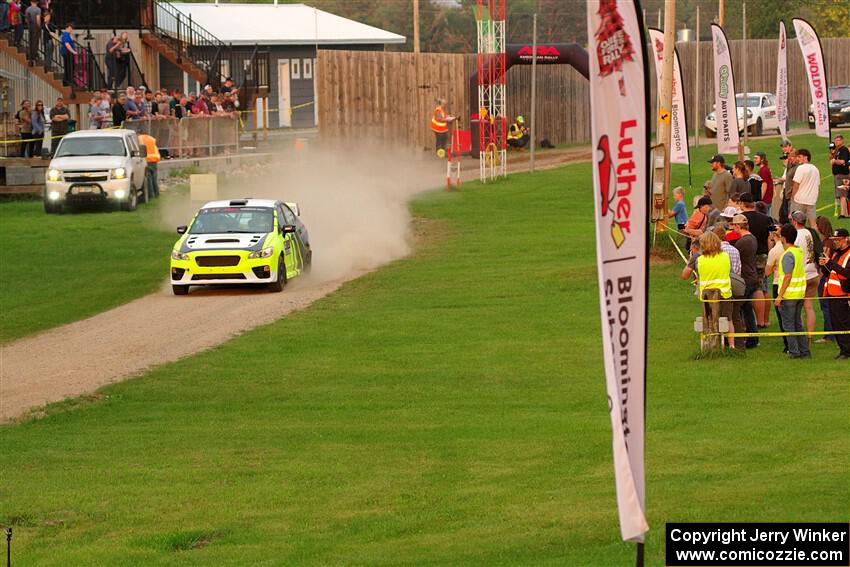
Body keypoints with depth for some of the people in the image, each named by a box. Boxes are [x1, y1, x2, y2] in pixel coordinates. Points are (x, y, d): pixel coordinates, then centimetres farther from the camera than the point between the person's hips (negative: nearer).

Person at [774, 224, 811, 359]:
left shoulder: (788, 255, -18)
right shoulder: (799, 251, 8)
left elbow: (788, 277, -21)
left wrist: (780, 296, -19)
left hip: (789, 295, -8)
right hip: (800, 293, 8)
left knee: (788, 325, 0)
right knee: (797, 323, 15)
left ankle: (794, 351, -1)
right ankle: (804, 351, 16)